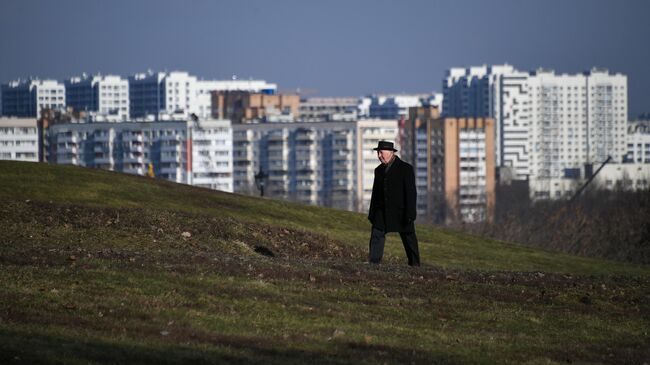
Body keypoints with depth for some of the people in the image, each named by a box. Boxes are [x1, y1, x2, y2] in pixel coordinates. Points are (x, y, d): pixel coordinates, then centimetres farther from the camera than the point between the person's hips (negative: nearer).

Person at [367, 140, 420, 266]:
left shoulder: (406, 168, -5)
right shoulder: (379, 170, 13)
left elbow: (411, 193, -10)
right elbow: (375, 193, 17)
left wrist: (409, 214, -16)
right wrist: (372, 214, 12)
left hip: (401, 213, -4)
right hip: (382, 213, 4)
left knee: (409, 241, 3)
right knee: (376, 237, -10)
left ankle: (415, 266, 14)